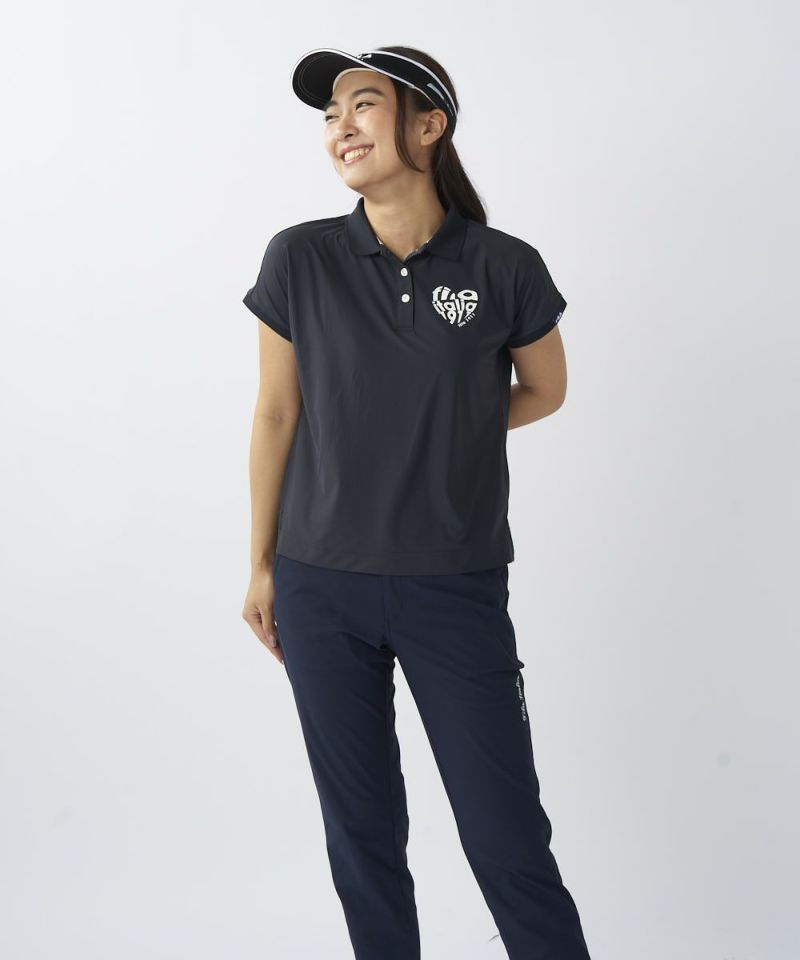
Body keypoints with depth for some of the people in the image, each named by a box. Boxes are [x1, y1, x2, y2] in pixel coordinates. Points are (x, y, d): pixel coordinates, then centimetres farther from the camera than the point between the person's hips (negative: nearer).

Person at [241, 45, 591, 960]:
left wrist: (444, 433, 2)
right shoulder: (300, 258, -3)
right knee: (362, 832, 12)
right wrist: (261, 566, 8)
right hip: (320, 588, 1)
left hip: (456, 592, -1)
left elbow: (544, 391, 11)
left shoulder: (504, 267, -6)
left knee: (507, 841, 3)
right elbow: (277, 415, 4)